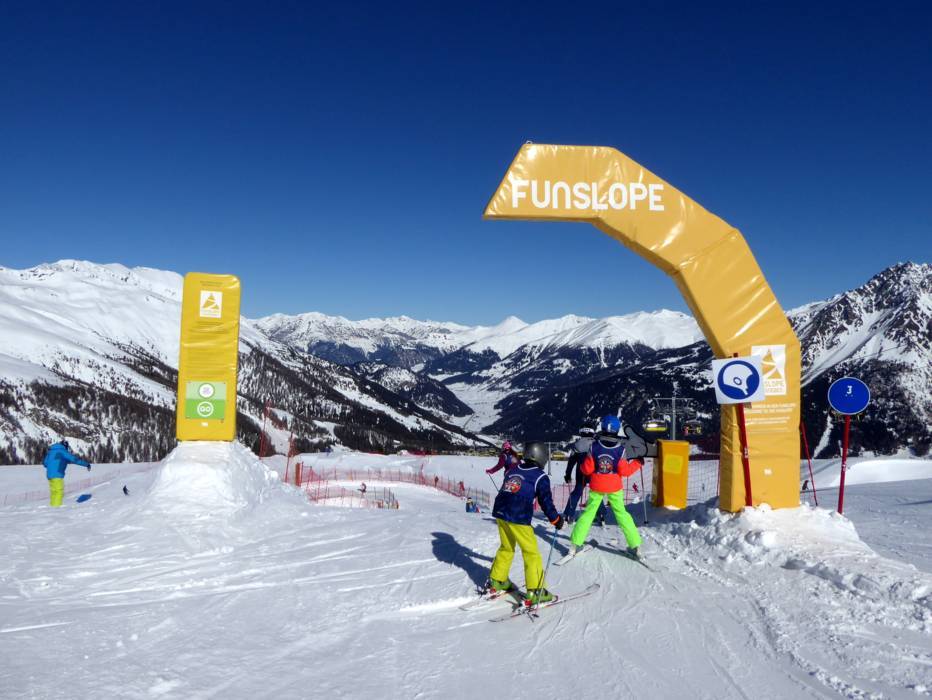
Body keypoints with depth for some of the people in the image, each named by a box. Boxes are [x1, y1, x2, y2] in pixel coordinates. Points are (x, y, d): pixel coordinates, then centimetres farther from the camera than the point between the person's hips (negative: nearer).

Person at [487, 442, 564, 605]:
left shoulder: (512, 469, 17)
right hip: (518, 518, -7)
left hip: (500, 512, 7)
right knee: (531, 552, 1)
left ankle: (497, 581, 32)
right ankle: (535, 592, -1)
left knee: (506, 548, 24)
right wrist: (556, 519, 8)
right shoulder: (540, 477, -1)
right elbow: (546, 502, -4)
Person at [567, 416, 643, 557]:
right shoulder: (620, 448, -13)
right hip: (614, 487, 0)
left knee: (588, 513, 9)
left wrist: (582, 467, 15)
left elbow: (587, 469, -8)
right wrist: (637, 463, 6)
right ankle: (635, 545, 11)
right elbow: (624, 471, -9)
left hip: (596, 487, 0)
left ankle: (575, 544, 6)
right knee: (621, 513, 11)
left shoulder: (594, 446, -11)